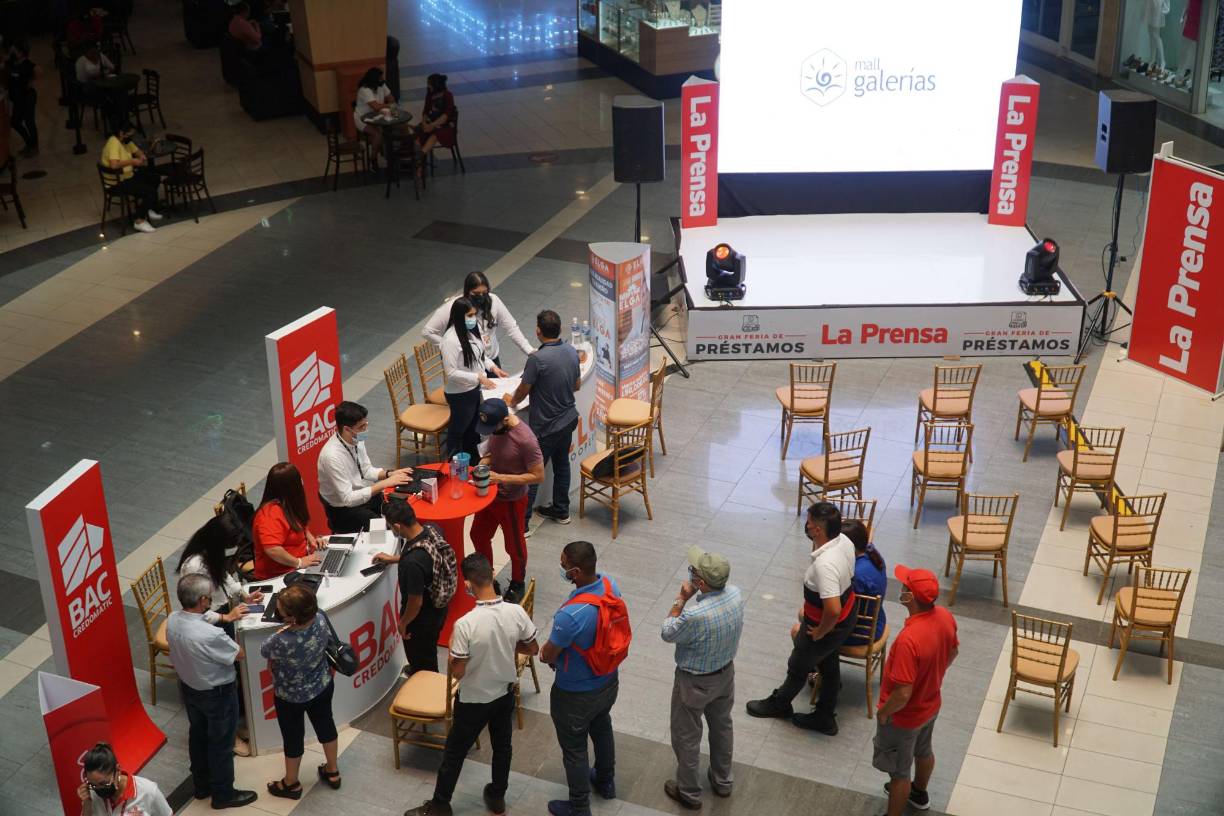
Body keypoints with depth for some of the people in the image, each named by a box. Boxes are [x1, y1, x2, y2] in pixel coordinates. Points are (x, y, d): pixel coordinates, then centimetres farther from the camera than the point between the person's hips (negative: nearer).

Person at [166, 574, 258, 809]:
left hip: (188, 688, 7)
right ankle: (223, 794, 34)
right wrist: (225, 637, -3)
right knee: (221, 744, 15)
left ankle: (201, 785, 47)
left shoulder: (172, 620, -17)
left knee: (197, 735, 27)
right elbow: (239, 654, -20)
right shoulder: (211, 635, -39)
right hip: (217, 695, -7)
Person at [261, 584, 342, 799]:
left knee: (293, 737, 19)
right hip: (323, 687, 5)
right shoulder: (320, 619, -25)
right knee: (325, 724, 27)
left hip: (291, 697, -5)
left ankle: (291, 784, 43)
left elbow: (264, 650, -16)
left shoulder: (282, 642, -40)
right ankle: (332, 772, 48)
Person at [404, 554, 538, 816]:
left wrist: (452, 652, -4)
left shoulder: (465, 624, -32)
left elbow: (457, 673, -23)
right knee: (502, 745, 25)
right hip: (505, 693, 4)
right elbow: (532, 649, -3)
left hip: (474, 700, -4)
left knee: (454, 752, 17)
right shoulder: (516, 612, -19)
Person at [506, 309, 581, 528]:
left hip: (545, 426, -7)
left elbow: (523, 390, -14)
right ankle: (561, 510, 35)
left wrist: (512, 401, 6)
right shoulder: (572, 352, -4)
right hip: (568, 418, 7)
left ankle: (521, 521, 9)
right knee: (561, 463, 22)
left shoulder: (537, 359, -26)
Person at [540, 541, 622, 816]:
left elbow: (548, 655, -23)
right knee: (602, 728, 32)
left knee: (574, 749, 17)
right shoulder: (610, 585, -17)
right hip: (609, 680, 7)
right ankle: (606, 781, 56)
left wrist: (546, 654, 0)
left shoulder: (571, 615, -41)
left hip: (577, 694, -7)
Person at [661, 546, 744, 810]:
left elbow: (668, 634, -18)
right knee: (722, 726, 28)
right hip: (726, 672, 6)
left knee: (687, 738, 17)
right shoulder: (735, 594, -19)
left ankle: (689, 792, 36)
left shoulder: (695, 615, -39)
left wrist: (681, 599, -16)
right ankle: (722, 781, 48)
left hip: (695, 682, -6)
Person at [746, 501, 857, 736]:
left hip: (829, 626, -8)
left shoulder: (825, 564, -40)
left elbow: (833, 610, -43)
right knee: (828, 664, 25)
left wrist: (820, 632, -22)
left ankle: (779, 703, 46)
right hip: (846, 616, 8)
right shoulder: (844, 541, -11)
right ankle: (825, 717, 43)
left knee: (798, 667, 19)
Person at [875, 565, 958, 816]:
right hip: (931, 705, 8)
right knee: (923, 751, 34)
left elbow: (903, 694, -35)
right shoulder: (945, 617, -17)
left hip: (904, 717, -8)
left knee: (898, 770, 15)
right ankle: (919, 793, 60)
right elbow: (953, 652, 4)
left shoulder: (909, 639, -42)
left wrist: (883, 712, -16)